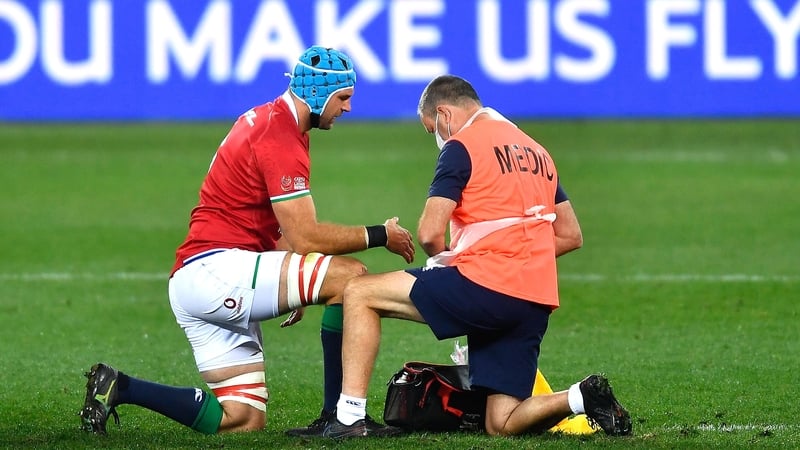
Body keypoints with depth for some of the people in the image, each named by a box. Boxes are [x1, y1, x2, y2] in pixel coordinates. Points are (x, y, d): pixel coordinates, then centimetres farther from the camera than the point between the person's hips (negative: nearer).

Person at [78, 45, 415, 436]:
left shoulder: (266, 120, 19)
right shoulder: (281, 138, -12)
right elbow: (305, 239, -17)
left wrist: (290, 291, 15)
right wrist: (379, 236, -7)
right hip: (216, 270, -10)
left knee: (244, 421, 7)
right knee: (350, 276, -20)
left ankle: (119, 388, 5)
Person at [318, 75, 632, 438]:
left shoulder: (461, 146, -1)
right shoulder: (536, 151, 23)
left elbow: (430, 234, -8)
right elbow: (571, 236, 24)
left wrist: (441, 257, 13)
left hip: (487, 286, -7)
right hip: (537, 303, 7)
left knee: (360, 293, 2)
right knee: (502, 425, 11)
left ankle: (350, 418, -8)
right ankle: (583, 398, -11)